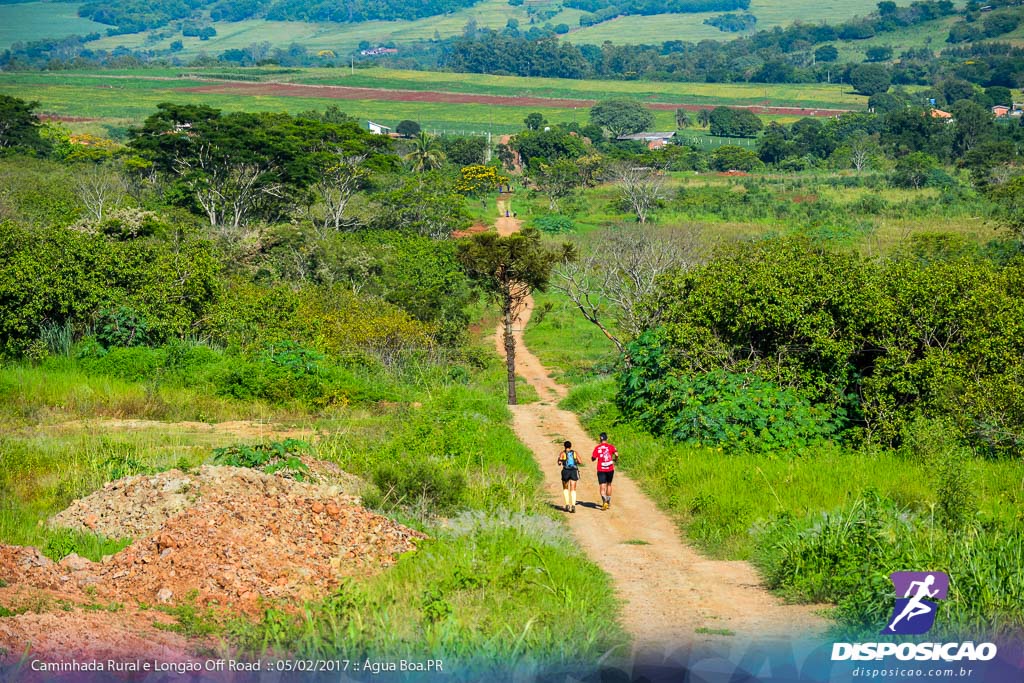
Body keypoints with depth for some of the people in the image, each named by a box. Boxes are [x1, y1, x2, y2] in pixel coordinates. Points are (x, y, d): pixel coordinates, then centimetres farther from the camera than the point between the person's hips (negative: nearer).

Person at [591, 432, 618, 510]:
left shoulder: (597, 448, -2)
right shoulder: (611, 447, -1)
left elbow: (593, 458, -3)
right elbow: (616, 454, -14)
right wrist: (615, 460, 7)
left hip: (601, 469, -2)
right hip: (610, 469, 2)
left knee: (602, 486, -5)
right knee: (609, 484, 20)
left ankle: (604, 501, -27)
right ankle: (608, 502, 31)